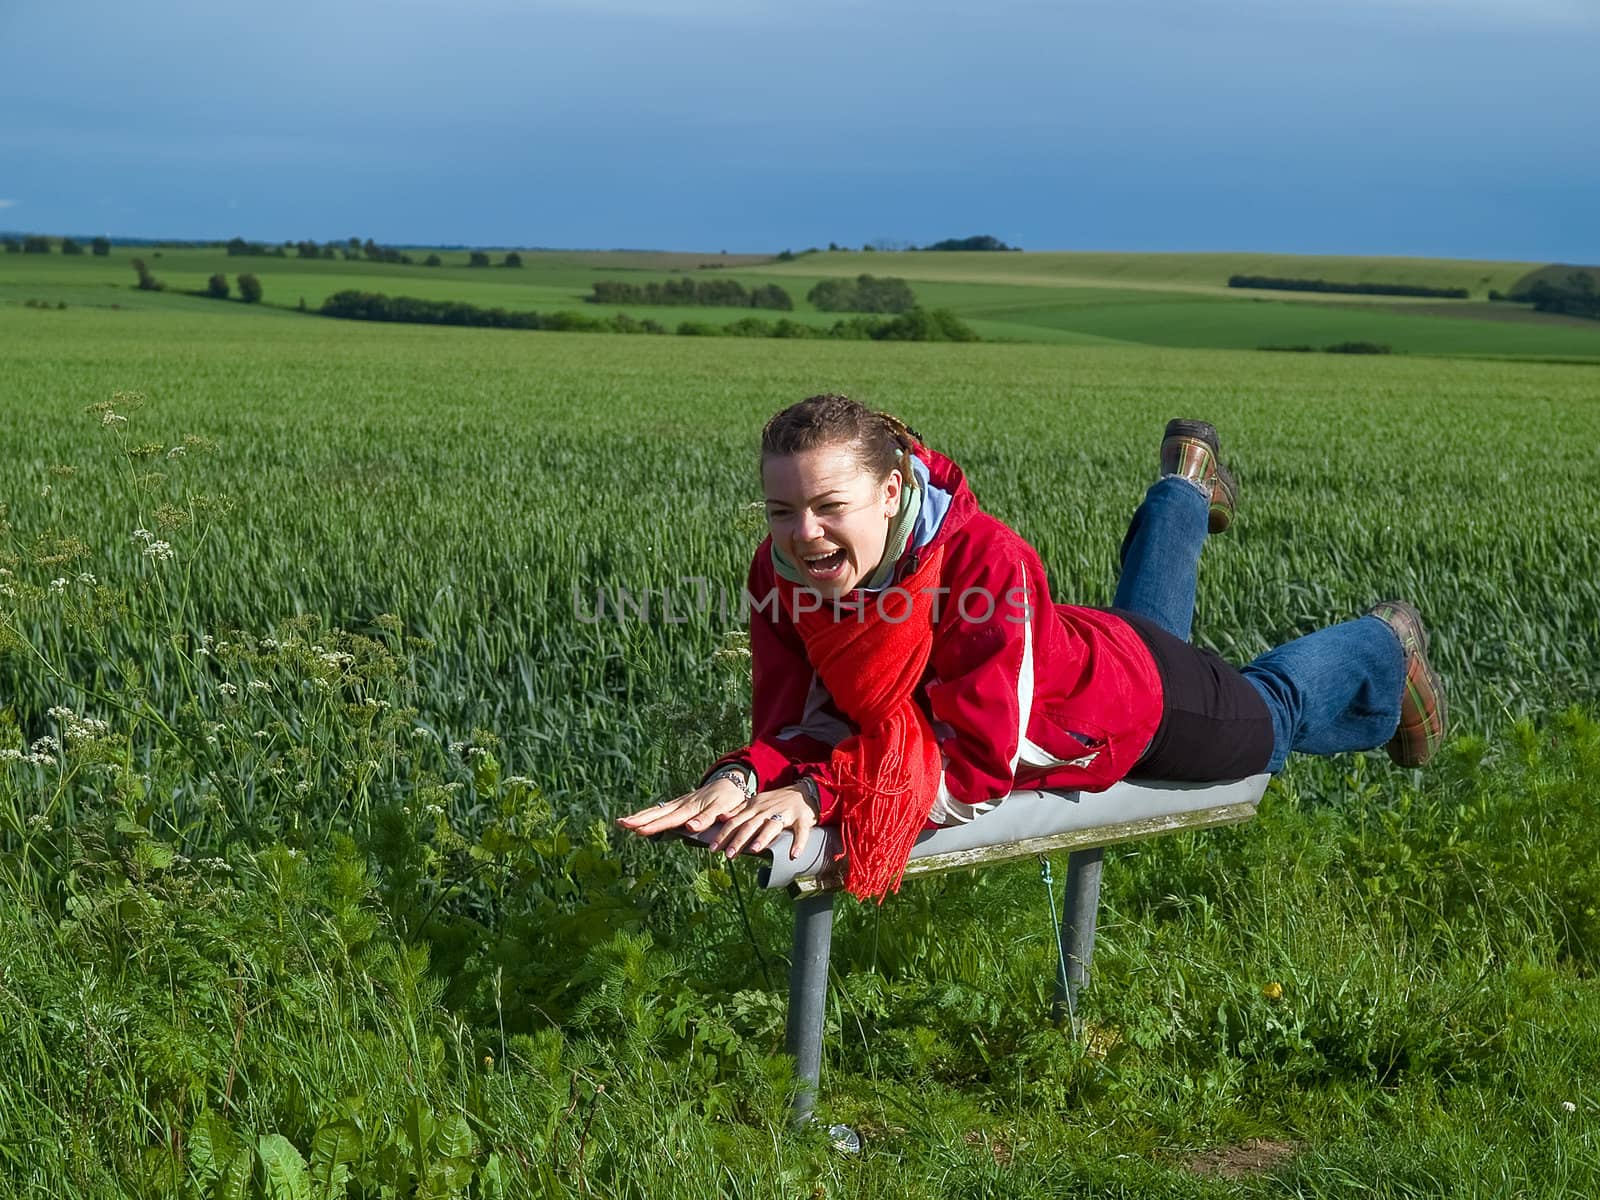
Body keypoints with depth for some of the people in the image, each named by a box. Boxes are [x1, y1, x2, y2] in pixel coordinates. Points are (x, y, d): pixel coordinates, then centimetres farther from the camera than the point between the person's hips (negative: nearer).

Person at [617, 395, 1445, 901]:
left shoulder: (980, 558, -47)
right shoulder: (780, 573, -31)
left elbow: (982, 755, -46)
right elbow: (798, 723, -28)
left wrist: (825, 793, -55)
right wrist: (745, 776, -51)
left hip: (1133, 700, -5)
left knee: (1274, 718, 28)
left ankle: (1385, 645, 58)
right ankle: (1185, 489, 65)